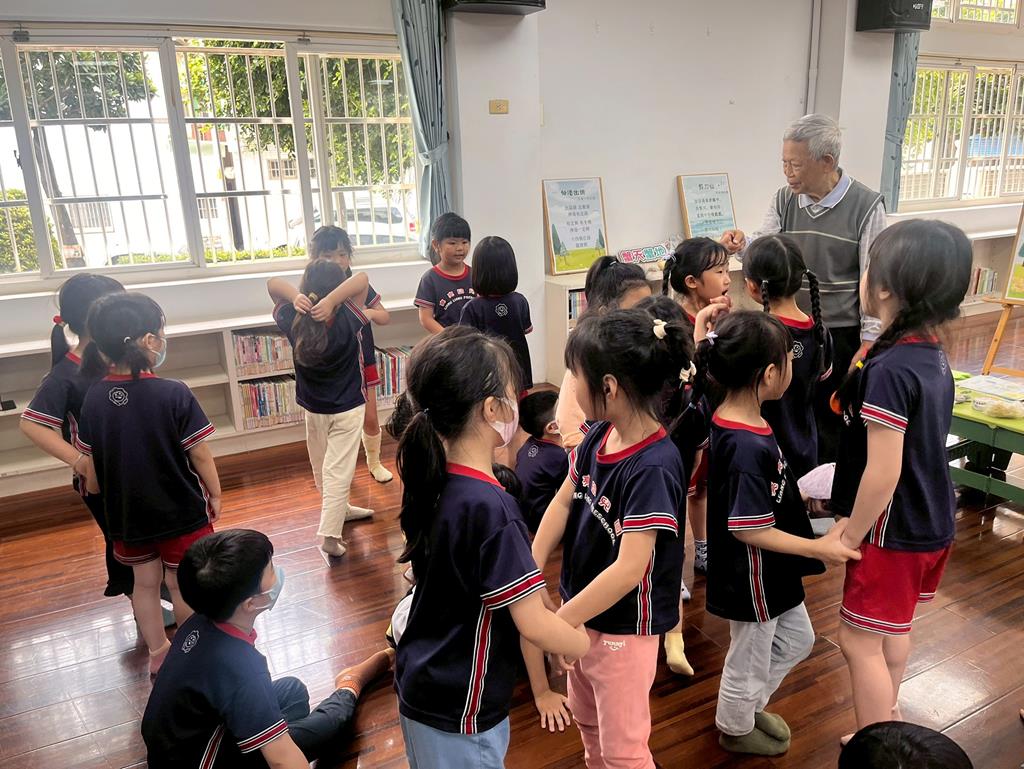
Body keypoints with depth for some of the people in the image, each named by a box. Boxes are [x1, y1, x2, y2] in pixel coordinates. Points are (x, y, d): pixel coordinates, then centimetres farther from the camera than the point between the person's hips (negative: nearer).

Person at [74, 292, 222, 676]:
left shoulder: (94, 398, -8)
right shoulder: (174, 394, -22)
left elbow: (91, 469, 1)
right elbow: (200, 456, -16)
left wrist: (92, 486, 21)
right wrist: (215, 494, -1)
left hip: (127, 514, 5)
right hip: (180, 512, -4)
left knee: (145, 583, 20)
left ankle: (158, 654, 37)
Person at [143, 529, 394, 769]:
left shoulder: (202, 623, -11)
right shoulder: (237, 669, -35)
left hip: (176, 742, 8)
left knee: (293, 690, 11)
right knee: (329, 724, 0)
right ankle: (348, 690, 28)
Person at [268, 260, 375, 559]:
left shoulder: (294, 323, -15)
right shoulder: (348, 322, -23)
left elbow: (273, 283, -6)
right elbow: (362, 278, -22)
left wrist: (296, 298, -26)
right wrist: (332, 300, -34)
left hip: (313, 408, 4)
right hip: (347, 409, -4)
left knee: (321, 467, 21)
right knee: (338, 471, 0)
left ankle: (339, 510, 42)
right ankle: (330, 534, -2)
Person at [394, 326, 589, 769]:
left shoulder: (428, 480, -6)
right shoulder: (490, 508, -31)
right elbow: (534, 624, -25)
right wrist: (595, 646, -7)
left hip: (418, 685, 7)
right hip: (459, 714, -7)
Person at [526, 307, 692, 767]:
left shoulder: (653, 467, -31)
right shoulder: (598, 436, -7)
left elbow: (628, 569, -32)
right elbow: (562, 504, -1)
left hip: (624, 626, -8)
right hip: (584, 609, 8)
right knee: (585, 721, 29)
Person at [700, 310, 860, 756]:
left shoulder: (731, 420, -5)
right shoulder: (749, 448, -34)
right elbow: (748, 529, -28)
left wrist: (800, 498, 10)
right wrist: (818, 548, -20)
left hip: (769, 573, 9)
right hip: (752, 578, -9)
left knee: (796, 641, 30)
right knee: (749, 664, 18)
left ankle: (749, 707, 51)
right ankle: (735, 730, 46)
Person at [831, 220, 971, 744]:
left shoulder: (888, 370, -28)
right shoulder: (931, 353, 0)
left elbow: (883, 474, -27)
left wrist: (850, 537, -15)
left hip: (894, 529, -9)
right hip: (930, 521, 10)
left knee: (860, 641, 4)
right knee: (893, 628, 25)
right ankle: (885, 720, 45)